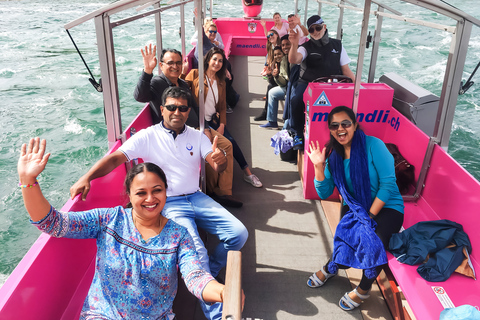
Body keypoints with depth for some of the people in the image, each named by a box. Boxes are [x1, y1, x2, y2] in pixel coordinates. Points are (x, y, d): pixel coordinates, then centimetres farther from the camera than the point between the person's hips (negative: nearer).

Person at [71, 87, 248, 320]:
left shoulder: (197, 137, 7)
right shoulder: (147, 137, -3)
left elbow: (217, 166, -2)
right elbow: (115, 158, -11)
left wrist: (220, 160, -28)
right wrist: (86, 178, -28)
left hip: (196, 198, 5)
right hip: (169, 204, -4)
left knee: (239, 233, -12)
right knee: (196, 251, -25)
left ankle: (207, 274, 13)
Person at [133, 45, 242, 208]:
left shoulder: (183, 84, 18)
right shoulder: (157, 83, -7)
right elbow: (139, 96, -29)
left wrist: (205, 128, 9)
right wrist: (147, 71, -43)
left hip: (196, 129, 9)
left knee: (226, 145, 0)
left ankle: (224, 192, 1)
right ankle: (212, 192, 0)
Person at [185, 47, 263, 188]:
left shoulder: (221, 82, 15)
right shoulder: (195, 74, -1)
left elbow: (222, 107, 13)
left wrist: (222, 125, 0)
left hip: (214, 120, 5)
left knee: (230, 140, -14)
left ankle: (247, 172, -5)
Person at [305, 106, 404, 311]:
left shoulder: (373, 145, -14)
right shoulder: (334, 156, 0)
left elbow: (388, 183, -16)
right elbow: (324, 193, 0)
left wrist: (370, 215, -18)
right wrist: (319, 166, -14)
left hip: (386, 207, -3)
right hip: (354, 208, 3)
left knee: (373, 244, -30)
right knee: (347, 251, -21)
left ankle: (364, 288, 2)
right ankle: (330, 267, 19)